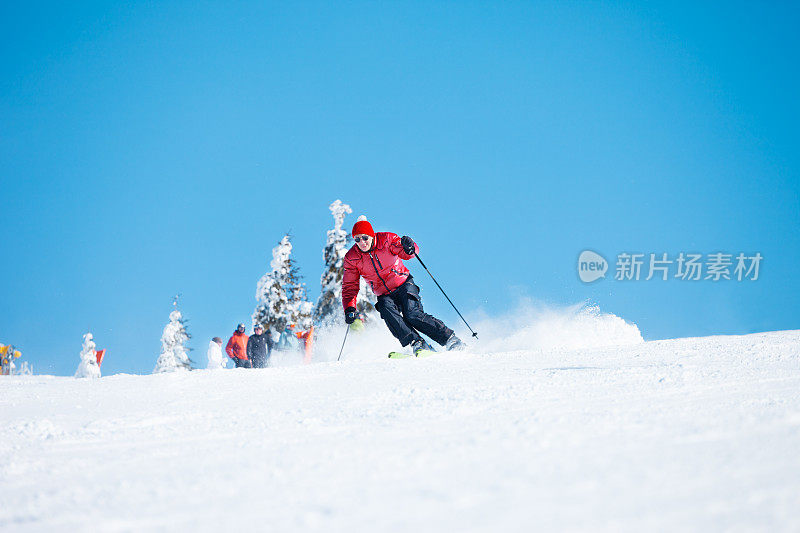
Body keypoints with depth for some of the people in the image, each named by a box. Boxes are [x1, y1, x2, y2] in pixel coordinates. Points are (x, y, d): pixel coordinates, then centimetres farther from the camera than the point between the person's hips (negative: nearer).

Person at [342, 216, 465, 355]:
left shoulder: (386, 240, -12)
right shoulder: (352, 258, -6)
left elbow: (406, 254, -22)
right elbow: (350, 287, -3)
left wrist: (409, 248, -47)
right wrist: (349, 309, -17)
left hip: (404, 285, -2)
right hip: (384, 295, 3)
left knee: (412, 315, -24)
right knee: (387, 311, -30)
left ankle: (451, 340, -16)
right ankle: (417, 344, -34)